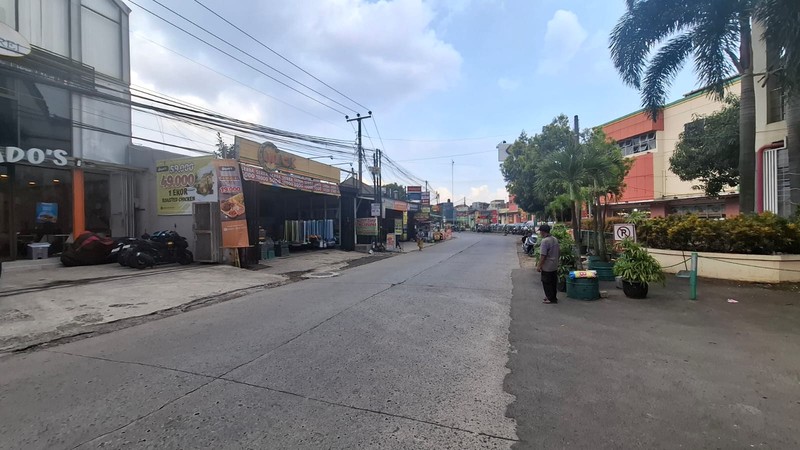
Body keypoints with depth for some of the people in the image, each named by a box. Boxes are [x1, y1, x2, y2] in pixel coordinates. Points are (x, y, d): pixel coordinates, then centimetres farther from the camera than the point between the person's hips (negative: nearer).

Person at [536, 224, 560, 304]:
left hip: (547, 267, -9)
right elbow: (559, 252, 16)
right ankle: (553, 297, 26)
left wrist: (539, 266, -16)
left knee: (547, 283, 2)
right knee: (553, 282, 16)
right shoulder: (555, 239, 8)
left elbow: (543, 255, -23)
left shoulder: (545, 241, -21)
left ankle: (550, 299, 7)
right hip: (555, 266, 9)